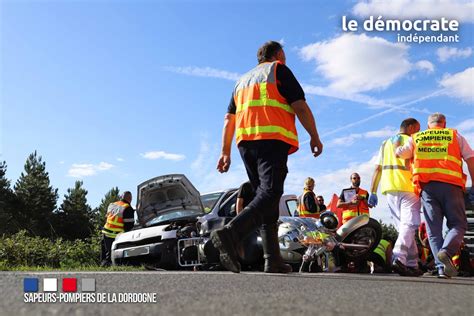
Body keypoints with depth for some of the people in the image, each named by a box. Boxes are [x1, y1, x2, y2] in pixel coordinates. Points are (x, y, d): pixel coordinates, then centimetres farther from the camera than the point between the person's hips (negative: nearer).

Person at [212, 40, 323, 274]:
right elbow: (300, 106, -1)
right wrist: (315, 137, 6)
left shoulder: (243, 80, 29)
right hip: (273, 138, -7)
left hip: (246, 141, 7)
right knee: (270, 193, -17)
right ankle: (230, 233, -39)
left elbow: (229, 119, 22)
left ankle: (273, 259, 3)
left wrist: (225, 152, 21)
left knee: (264, 194, 9)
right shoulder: (279, 70, 9)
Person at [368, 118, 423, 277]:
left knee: (403, 227, 10)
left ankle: (412, 264, 8)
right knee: (409, 224, -12)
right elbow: (408, 163, -13)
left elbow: (377, 169, 16)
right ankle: (399, 258, -30)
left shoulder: (385, 143, 24)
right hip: (407, 188, -7)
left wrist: (373, 192, 13)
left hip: (389, 189, 7)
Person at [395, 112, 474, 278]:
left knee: (434, 229, 4)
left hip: (427, 187, 1)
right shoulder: (455, 136, 16)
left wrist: (395, 142, 26)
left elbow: (399, 153, 5)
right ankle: (446, 251, -23)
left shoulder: (415, 138, 17)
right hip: (450, 185, -1)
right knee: (458, 224, 5)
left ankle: (442, 267, -8)